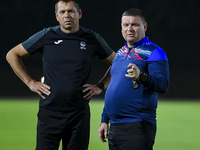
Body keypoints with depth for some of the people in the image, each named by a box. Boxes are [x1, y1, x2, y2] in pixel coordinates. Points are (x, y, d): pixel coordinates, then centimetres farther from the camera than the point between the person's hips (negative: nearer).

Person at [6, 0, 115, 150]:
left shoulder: (92, 39, 4)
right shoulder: (46, 36, 1)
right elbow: (12, 55, 11)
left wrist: (100, 86, 7)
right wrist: (30, 82, 5)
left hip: (79, 113, 1)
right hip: (50, 112, -1)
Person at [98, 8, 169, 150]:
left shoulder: (153, 52, -5)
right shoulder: (120, 53, 19)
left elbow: (163, 85, -18)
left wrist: (141, 76, -35)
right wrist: (104, 120, 22)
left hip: (138, 127, -8)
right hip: (114, 127, 8)